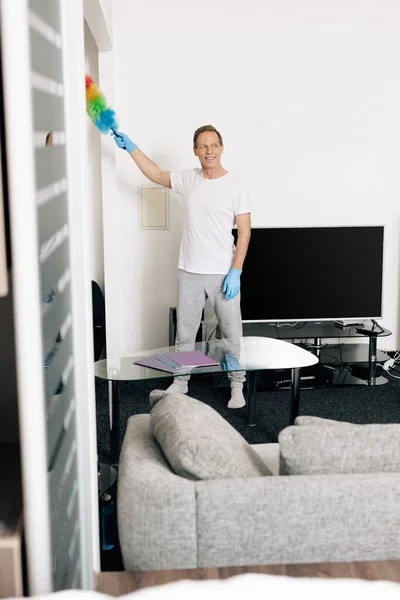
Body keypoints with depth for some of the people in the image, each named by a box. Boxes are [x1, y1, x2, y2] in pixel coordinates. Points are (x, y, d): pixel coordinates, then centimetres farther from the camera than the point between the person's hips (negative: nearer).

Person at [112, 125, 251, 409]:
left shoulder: (236, 186, -8)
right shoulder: (188, 179, 4)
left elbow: (244, 231, -8)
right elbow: (156, 174, 19)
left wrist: (236, 272, -14)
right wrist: (131, 147, 14)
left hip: (223, 274, -3)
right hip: (190, 272, 4)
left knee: (232, 334, 6)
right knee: (185, 333, 13)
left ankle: (237, 385, 20)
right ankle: (180, 382, 27)